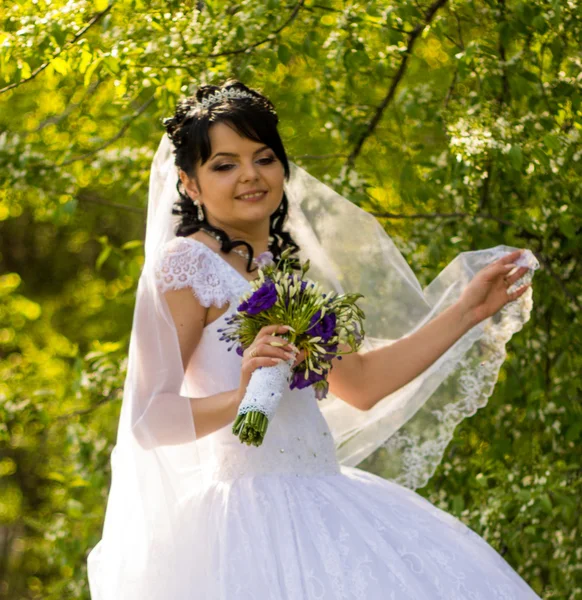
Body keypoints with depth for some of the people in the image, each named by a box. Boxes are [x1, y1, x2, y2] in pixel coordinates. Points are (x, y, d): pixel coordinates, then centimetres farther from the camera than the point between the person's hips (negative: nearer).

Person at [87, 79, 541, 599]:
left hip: (322, 504, 7)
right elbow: (147, 420, -12)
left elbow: (360, 384, 21)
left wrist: (465, 311, 20)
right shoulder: (185, 264, -7)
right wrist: (241, 397, -28)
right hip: (252, 513, -7)